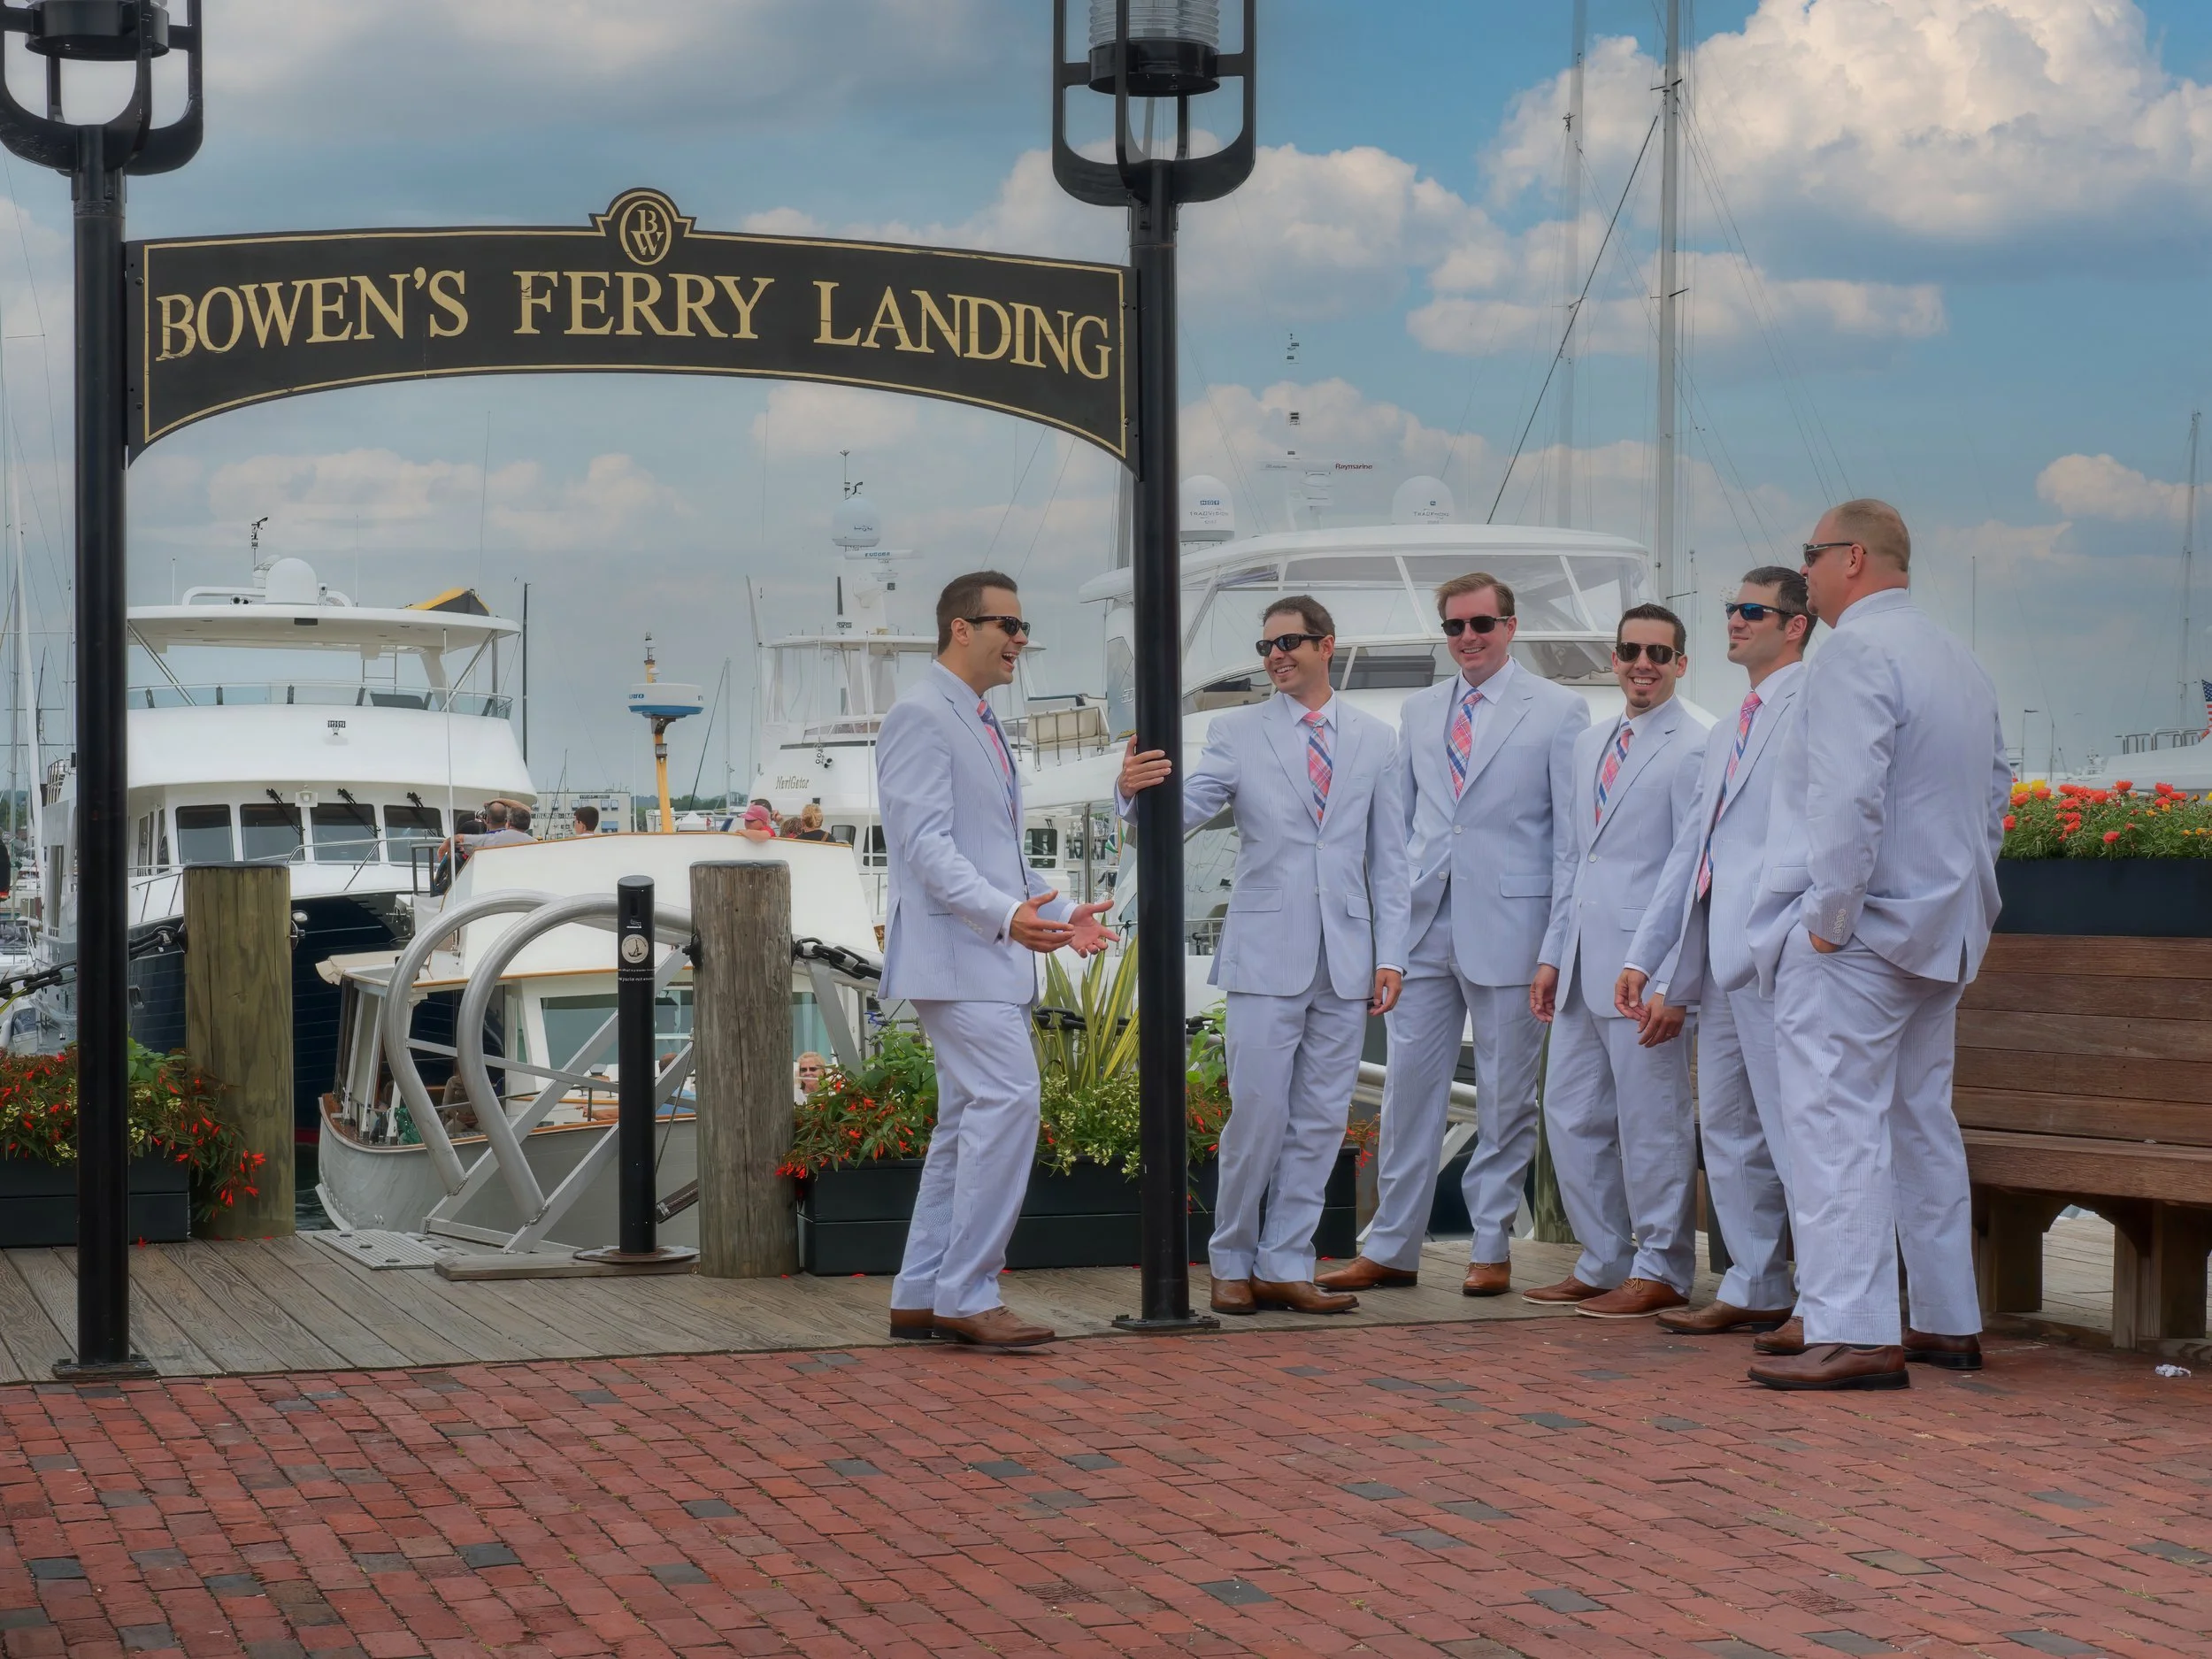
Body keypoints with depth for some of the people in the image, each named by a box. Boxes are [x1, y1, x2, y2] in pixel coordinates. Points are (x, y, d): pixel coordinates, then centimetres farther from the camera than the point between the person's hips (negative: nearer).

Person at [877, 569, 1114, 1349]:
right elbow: (927, 845, -20)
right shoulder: (920, 715, -10)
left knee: (968, 1120, 10)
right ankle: (967, 1293, -13)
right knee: (1008, 1102, -16)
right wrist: (1007, 914, -31)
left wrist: (1061, 915, 15)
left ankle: (920, 1297, 14)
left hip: (993, 952, 11)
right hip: (953, 952, -11)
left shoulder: (979, 723, 21)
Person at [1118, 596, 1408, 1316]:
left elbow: (1388, 857, 9)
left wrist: (1390, 953, 3)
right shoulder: (1236, 732, 4)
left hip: (1344, 958, 3)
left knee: (1320, 1121, 5)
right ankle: (1232, 1264, 10)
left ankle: (1285, 1267, 13)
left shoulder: (1374, 740, 9)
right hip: (1266, 953, -2)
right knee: (1257, 1115, -4)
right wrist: (1139, 791, -32)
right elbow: (1187, 807, -9)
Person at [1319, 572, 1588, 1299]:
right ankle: (1390, 1248, 14)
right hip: (1424, 924, 4)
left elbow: (1573, 831, -1)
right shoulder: (1418, 711, 13)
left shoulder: (1557, 712, 0)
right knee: (1409, 1086, 6)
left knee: (1505, 1096, 4)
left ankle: (1491, 1248, 14)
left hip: (1508, 927, -4)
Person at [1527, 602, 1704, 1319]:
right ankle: (1603, 1262, 22)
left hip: (1643, 968, -8)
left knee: (1651, 1120, -1)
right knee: (1572, 1114, 11)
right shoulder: (1590, 744, 17)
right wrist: (1552, 954, 15)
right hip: (1583, 964, 8)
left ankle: (1661, 1271, 10)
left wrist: (1674, 984, -16)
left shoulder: (1692, 750, -8)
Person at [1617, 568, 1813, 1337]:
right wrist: (1644, 955, 21)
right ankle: (1756, 1289, 19)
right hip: (1719, 956, 9)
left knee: (1793, 1128, -8)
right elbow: (1690, 848, 25)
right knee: (1727, 1128, 12)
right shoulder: (1725, 733, 24)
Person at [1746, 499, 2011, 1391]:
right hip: (1942, 932, 10)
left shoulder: (1855, 652, -13)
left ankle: (1854, 1334, -14)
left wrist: (1830, 917, -17)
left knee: (1839, 1125, -10)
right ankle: (1948, 1321, 21)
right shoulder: (1961, 662, 17)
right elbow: (1994, 795, 21)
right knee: (1921, 1122, 16)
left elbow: (1850, 797, -23)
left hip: (1861, 928, -10)